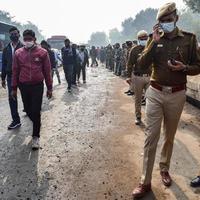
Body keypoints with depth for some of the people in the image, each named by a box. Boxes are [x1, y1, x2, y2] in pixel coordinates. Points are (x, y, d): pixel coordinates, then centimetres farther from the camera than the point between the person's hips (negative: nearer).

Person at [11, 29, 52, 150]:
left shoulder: (42, 52, -3)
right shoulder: (18, 53, 3)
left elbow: (47, 71, 0)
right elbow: (15, 71, 8)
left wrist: (49, 88, 1)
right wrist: (14, 88, 8)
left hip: (37, 86, -3)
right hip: (23, 86, 3)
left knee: (36, 111, -2)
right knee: (28, 110, 12)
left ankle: (36, 136, 9)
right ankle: (37, 123, 41)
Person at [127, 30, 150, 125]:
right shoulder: (135, 49, 0)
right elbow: (130, 63, 0)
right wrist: (129, 76, -6)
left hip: (149, 77, 1)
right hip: (138, 77, 0)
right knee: (138, 99, 9)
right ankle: (138, 117, 21)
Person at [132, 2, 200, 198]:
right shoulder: (154, 39, 2)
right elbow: (142, 64, -7)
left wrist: (184, 67, -17)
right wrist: (154, 42, -14)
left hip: (176, 95, 1)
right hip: (155, 93, 0)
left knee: (169, 137, 15)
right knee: (151, 137, -1)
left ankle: (164, 169, 37)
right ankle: (145, 182, 7)